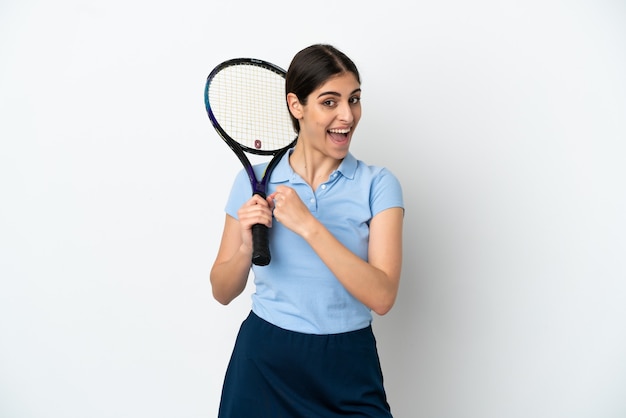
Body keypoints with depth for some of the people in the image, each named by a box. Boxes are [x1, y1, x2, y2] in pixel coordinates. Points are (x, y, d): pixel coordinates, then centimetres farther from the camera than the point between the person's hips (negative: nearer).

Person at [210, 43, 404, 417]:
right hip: (263, 362, 2)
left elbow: (382, 296, -18)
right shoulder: (254, 182, -3)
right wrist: (246, 247, -18)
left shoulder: (378, 184, -7)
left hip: (348, 370, -1)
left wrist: (308, 225, -24)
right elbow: (223, 292, 2)